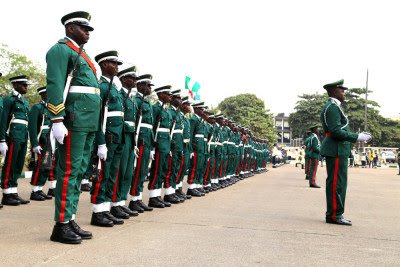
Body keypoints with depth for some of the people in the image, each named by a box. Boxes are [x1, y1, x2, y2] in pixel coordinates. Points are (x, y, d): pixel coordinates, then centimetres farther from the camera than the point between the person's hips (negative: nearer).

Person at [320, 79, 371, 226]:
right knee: (337, 183, -7)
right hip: (336, 150, -11)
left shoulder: (331, 107, 20)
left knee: (336, 183, 13)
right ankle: (334, 215, -1)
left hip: (336, 149, 11)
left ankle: (333, 214, 19)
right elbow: (336, 131, -22)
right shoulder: (332, 107, -14)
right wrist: (357, 137, -18)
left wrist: (357, 135, 16)